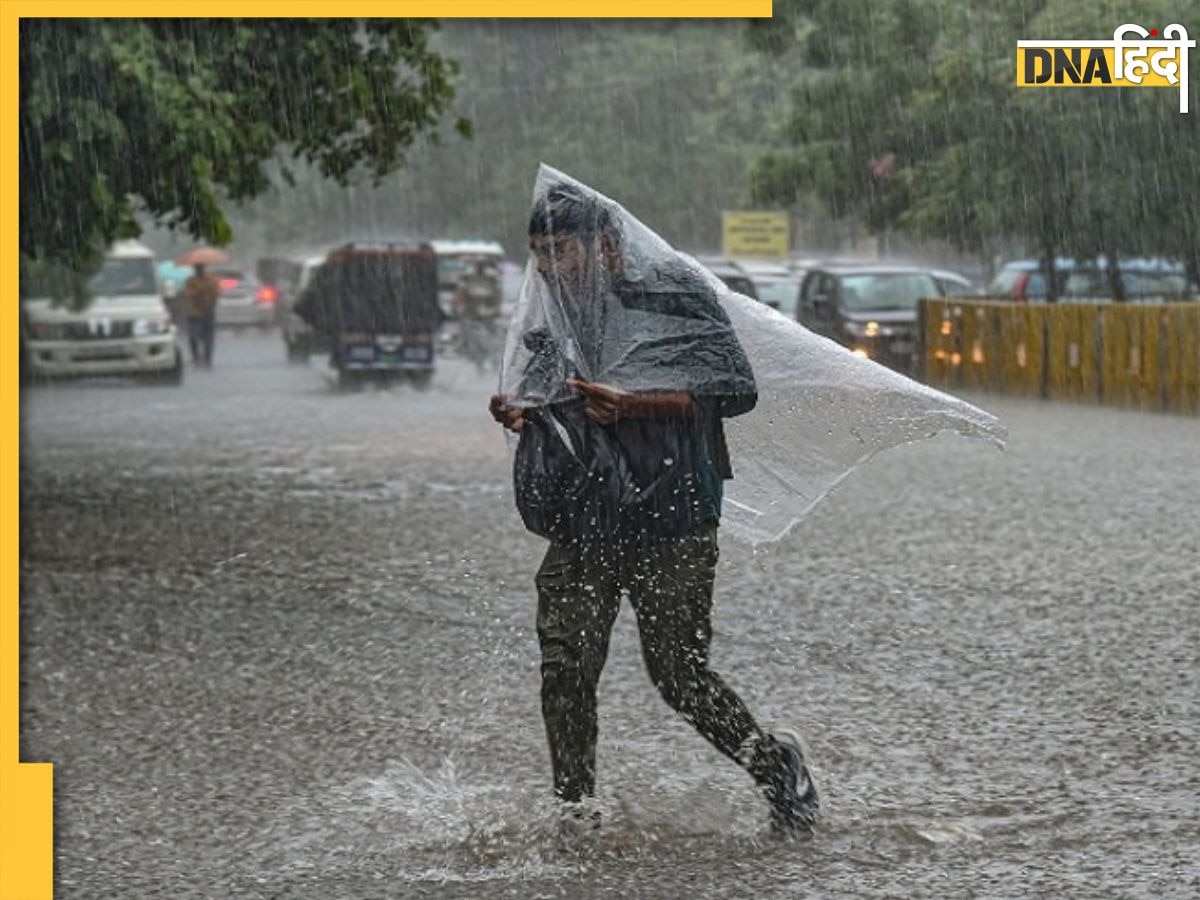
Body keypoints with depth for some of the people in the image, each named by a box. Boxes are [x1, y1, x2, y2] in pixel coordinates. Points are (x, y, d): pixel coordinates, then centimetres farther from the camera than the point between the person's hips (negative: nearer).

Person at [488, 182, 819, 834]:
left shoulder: (673, 296, -4)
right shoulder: (551, 318, 13)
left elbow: (736, 389, -9)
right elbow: (534, 396, 24)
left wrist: (635, 404, -19)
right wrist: (515, 410, -1)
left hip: (670, 520, -5)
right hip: (581, 525, 5)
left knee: (678, 672, -4)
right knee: (564, 670, -5)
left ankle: (773, 764, 19)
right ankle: (574, 817, 4)